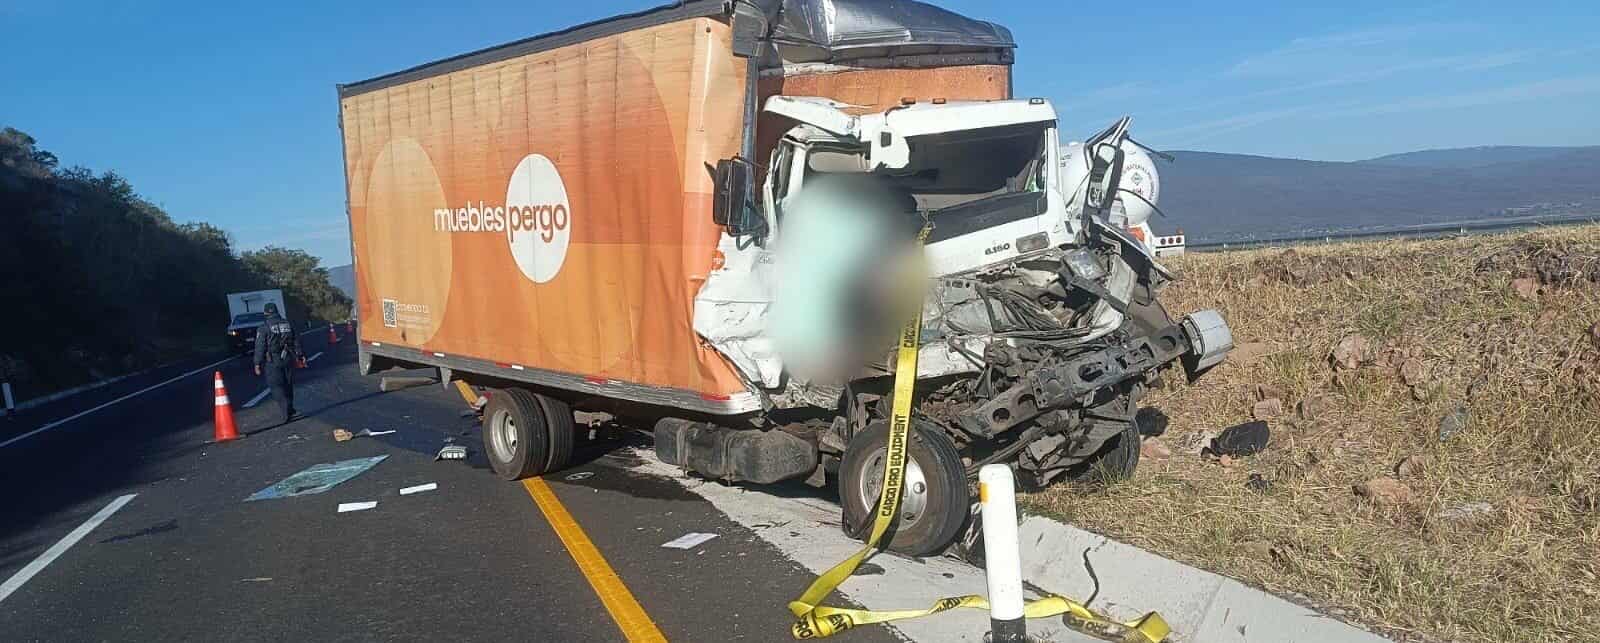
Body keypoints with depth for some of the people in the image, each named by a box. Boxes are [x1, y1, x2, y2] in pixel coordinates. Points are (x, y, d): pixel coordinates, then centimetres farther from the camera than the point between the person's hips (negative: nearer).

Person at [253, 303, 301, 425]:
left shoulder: (264, 328, -8)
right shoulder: (288, 324, 6)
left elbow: (260, 347, -9)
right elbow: (297, 341, 10)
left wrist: (257, 364, -3)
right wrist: (298, 356, 18)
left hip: (273, 362, -4)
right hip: (288, 360, 5)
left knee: (277, 387, -2)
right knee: (288, 386, 16)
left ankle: (288, 412, -13)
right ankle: (289, 411, 23)